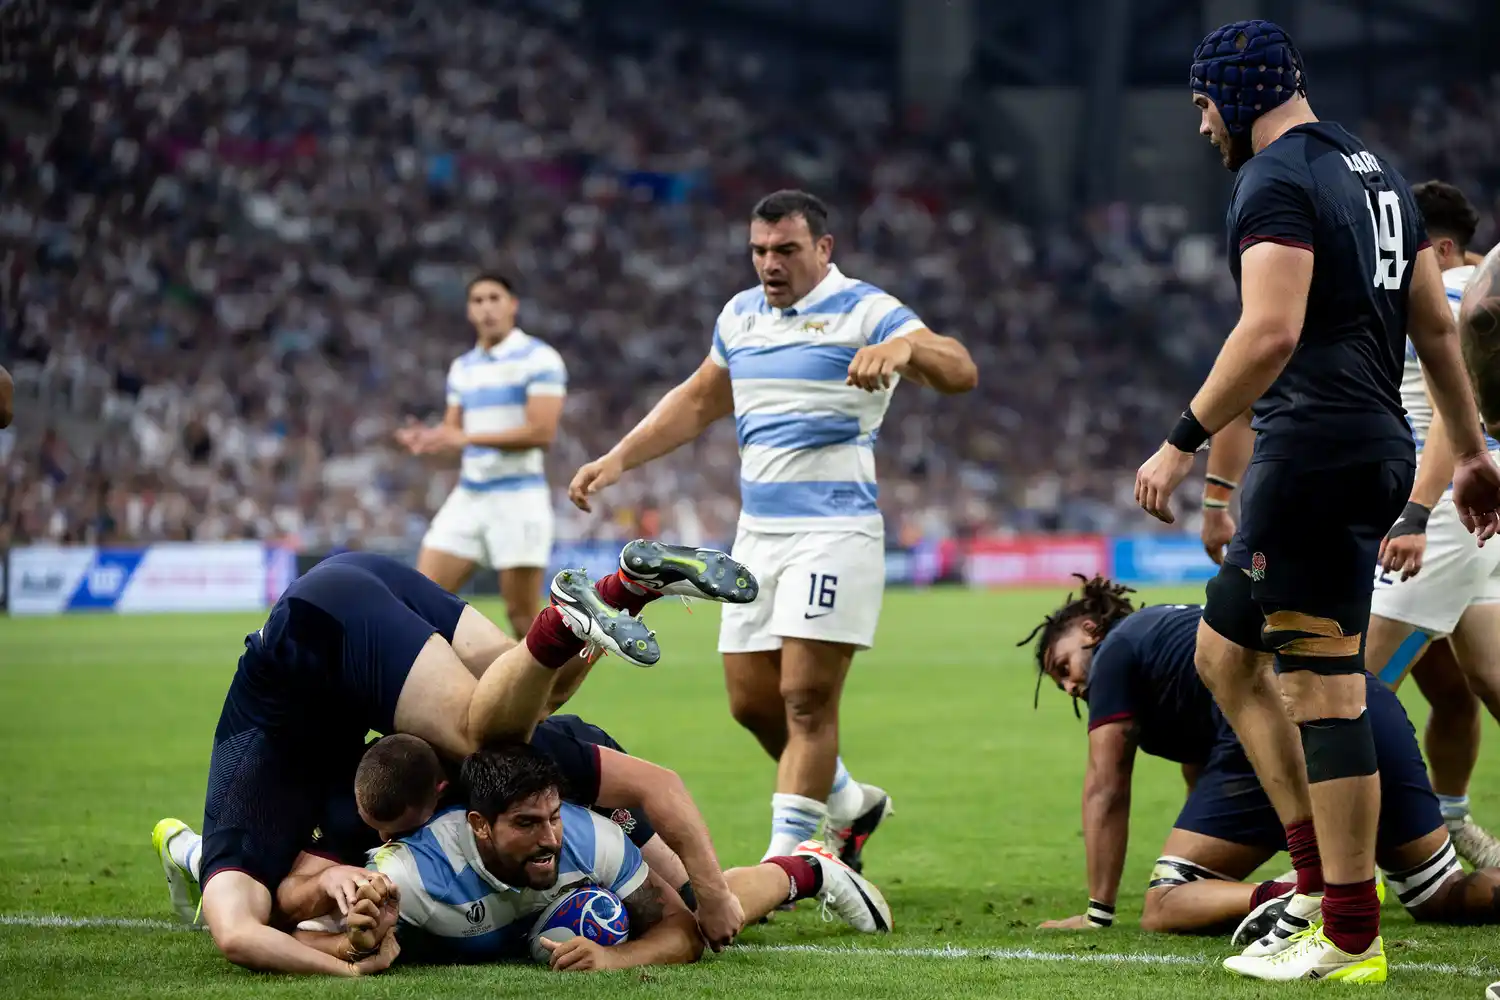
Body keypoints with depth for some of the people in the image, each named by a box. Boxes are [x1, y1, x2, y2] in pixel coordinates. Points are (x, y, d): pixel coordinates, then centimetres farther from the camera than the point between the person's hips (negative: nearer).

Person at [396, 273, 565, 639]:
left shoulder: (540, 359, -7)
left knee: (523, 614, -4)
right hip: (468, 496, 7)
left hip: (518, 498, -7)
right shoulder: (462, 368, 15)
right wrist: (427, 440, -10)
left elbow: (541, 432, -17)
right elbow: (453, 434, 15)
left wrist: (466, 437, -23)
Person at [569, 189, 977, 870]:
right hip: (758, 532, 7)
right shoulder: (741, 315, 14)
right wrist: (615, 462, 19)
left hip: (835, 532, -7)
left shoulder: (863, 311, -7)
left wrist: (905, 348, -42)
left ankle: (786, 860, -10)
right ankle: (849, 805, 30)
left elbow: (960, 372, -21)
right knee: (751, 701, 9)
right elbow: (697, 403, 27)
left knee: (806, 698, -12)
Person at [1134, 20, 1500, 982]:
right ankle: (1323, 871, 15)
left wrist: (1183, 443, -19)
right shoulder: (1376, 171, 18)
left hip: (1315, 446, -10)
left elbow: (1271, 333, -22)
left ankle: (1350, 938, -6)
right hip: (1380, 447, 10)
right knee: (1227, 653, 18)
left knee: (1324, 687, -7)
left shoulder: (1277, 181, -10)